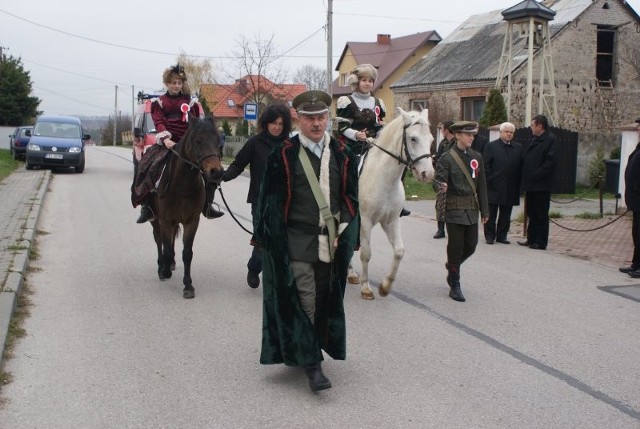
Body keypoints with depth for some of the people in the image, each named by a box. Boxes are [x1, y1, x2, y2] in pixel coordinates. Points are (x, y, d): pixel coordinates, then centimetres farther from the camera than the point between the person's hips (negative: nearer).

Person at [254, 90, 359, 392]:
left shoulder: (342, 154, 6)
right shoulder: (283, 155, -3)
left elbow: (351, 199, 9)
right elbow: (273, 202, -1)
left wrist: (342, 235, 0)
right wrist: (275, 240, -4)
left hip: (332, 243, 4)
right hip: (297, 244, -4)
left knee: (325, 300, 11)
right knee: (304, 301, -5)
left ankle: (299, 350, 28)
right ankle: (311, 363, 3)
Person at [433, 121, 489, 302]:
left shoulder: (476, 157, 9)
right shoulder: (447, 158, -7)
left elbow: (481, 185, 12)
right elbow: (438, 180, -14)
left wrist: (484, 210, 11)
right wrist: (441, 186, -39)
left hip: (472, 209, 5)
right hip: (454, 210, -5)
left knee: (470, 246, 8)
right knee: (456, 247, -1)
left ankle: (451, 266, 37)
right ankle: (455, 286, 11)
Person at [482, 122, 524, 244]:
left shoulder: (518, 148, 10)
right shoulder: (491, 146, 0)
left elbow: (521, 167, 7)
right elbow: (485, 165, -4)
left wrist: (518, 183, -1)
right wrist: (490, 180, -11)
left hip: (510, 188, 3)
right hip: (494, 187, -3)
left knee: (505, 215, 9)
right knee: (491, 213, 4)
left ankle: (502, 235, 17)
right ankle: (490, 235, 12)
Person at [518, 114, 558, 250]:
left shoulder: (551, 140, -11)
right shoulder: (535, 140, 16)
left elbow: (550, 161, -19)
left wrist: (536, 175, -19)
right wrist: (526, 179, 9)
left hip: (541, 185, -9)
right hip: (531, 184, 9)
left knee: (541, 215, -1)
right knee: (532, 213, 15)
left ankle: (541, 242, 5)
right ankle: (531, 239, 23)